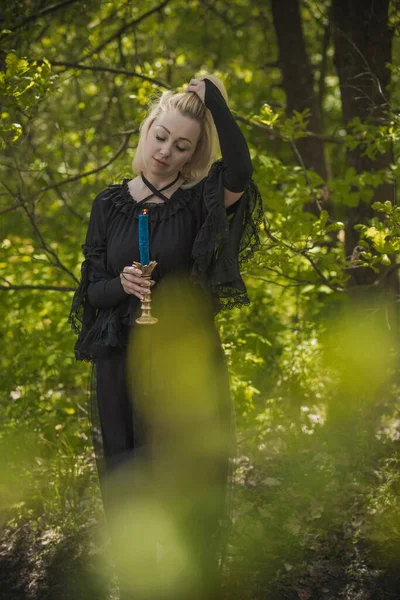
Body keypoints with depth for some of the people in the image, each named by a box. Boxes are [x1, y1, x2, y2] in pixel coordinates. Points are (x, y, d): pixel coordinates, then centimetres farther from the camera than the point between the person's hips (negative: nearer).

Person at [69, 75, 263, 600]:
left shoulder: (200, 199, -2)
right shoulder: (109, 204, 7)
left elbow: (240, 171, -26)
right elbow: (91, 290, 8)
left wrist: (214, 97, -20)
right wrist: (122, 285, -14)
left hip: (188, 364, -2)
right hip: (122, 364, 3)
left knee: (186, 482, -2)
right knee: (129, 484, 6)